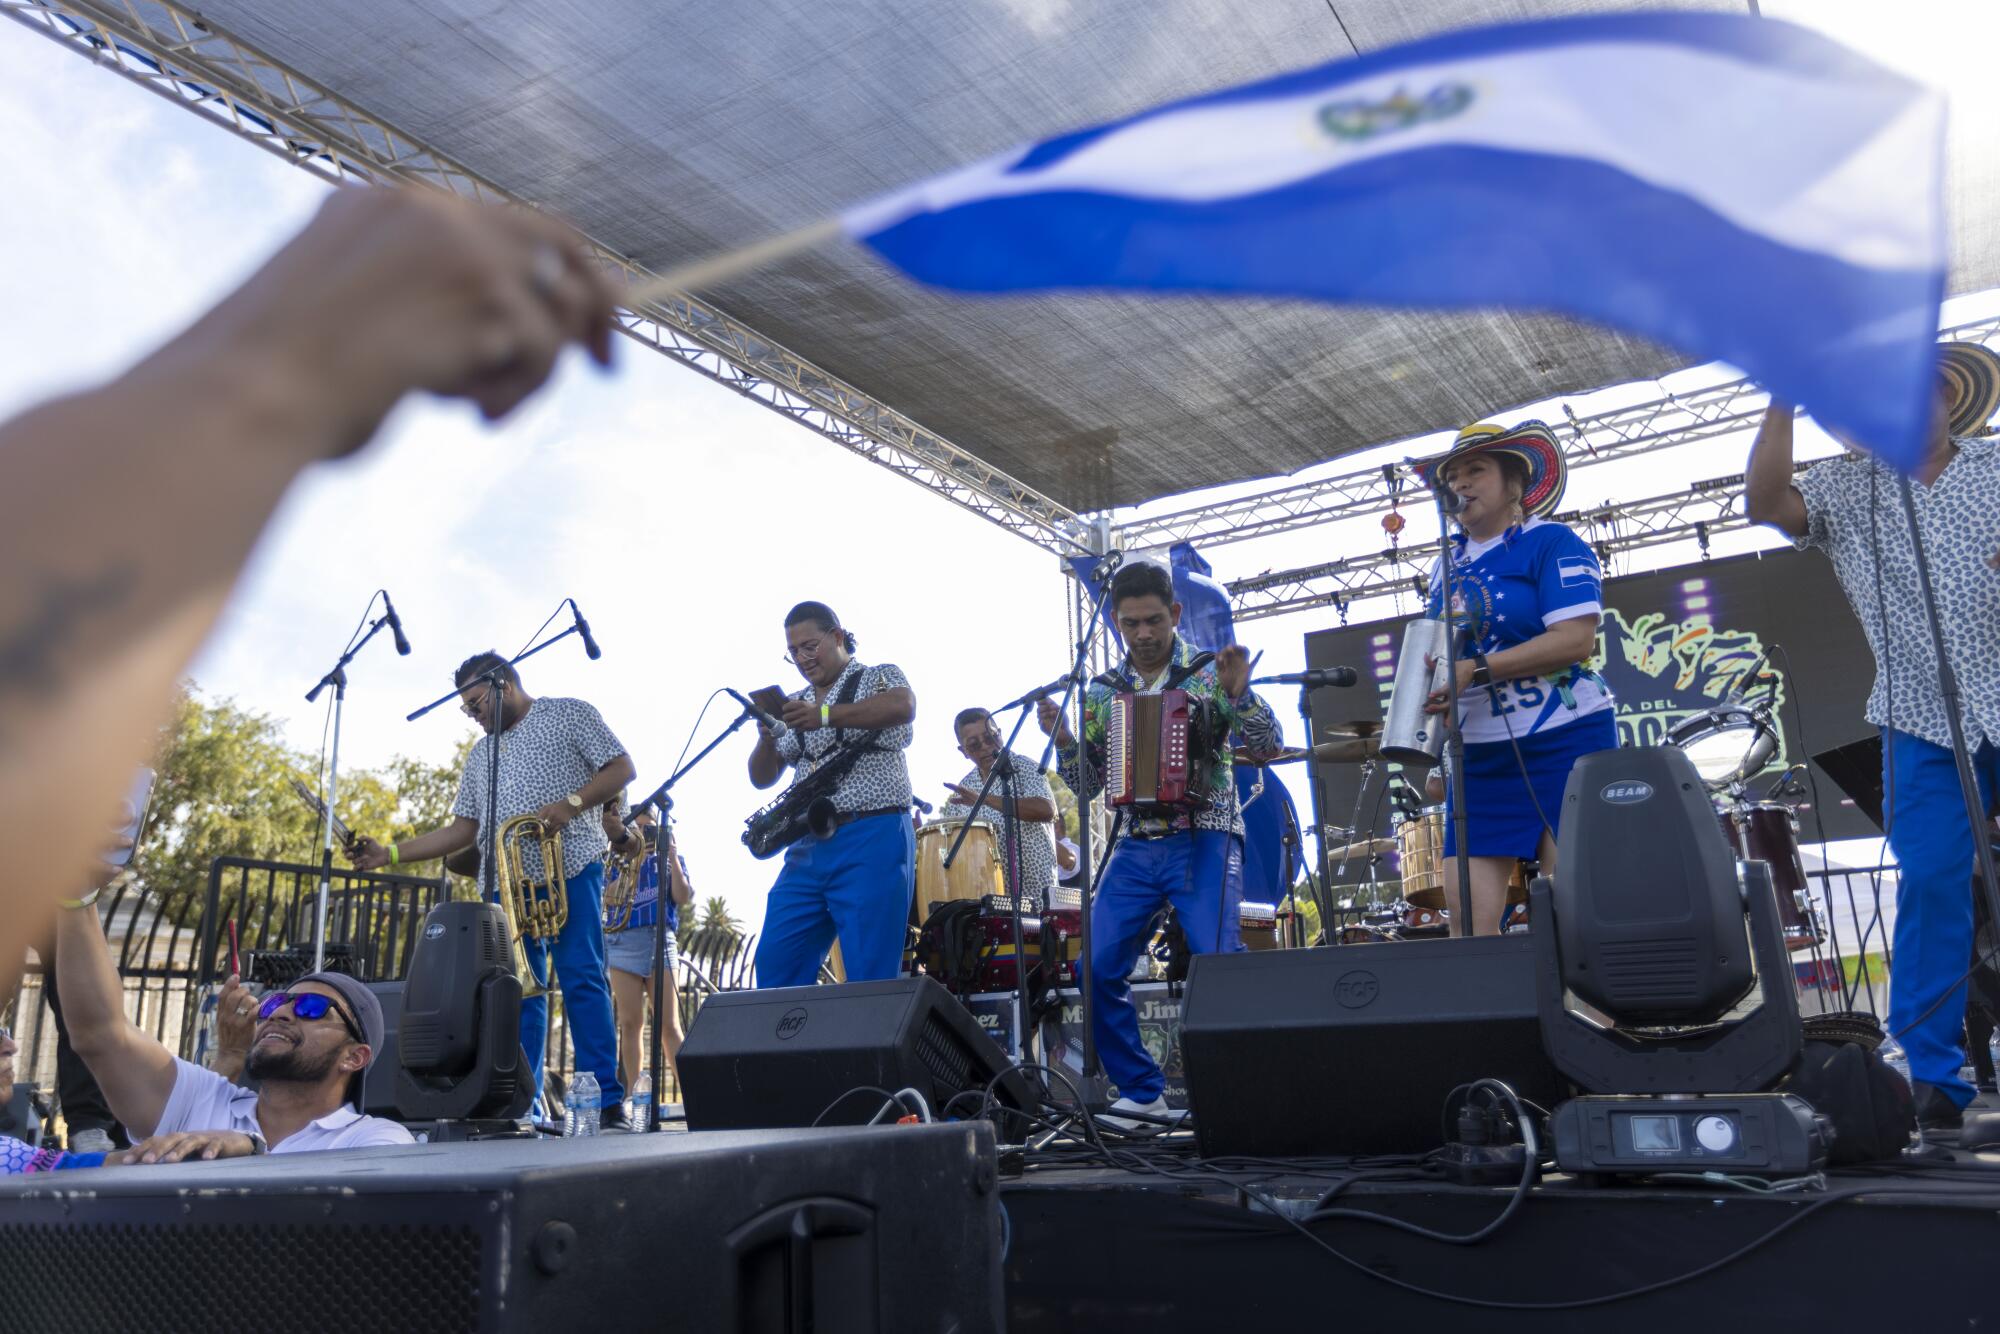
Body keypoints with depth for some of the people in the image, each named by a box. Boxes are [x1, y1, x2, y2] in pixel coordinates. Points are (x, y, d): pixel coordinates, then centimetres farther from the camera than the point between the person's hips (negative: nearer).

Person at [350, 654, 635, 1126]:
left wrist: (571, 803, -16)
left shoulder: (569, 714, 7)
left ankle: (607, 1103, -11)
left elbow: (622, 768, -1)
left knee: (582, 981, -11)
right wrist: (390, 853, 10)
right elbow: (462, 830, 19)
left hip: (570, 869, -6)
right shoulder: (481, 754, 24)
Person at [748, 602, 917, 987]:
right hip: (808, 846, 6)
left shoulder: (880, 677, 5)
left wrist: (824, 716, -29)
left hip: (873, 839, -6)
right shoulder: (795, 705, 20)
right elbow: (762, 778, 17)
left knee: (870, 978, -8)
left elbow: (903, 707, -19)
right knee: (775, 967, 2)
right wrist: (767, 739, -5)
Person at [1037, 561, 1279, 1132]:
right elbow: (1088, 785, 13)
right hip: (1136, 846, 4)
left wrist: (1238, 692, -23)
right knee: (1097, 968, -4)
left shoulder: (1209, 671, 1)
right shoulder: (1103, 692, 11)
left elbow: (1269, 743, -6)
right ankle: (1143, 1093, 11)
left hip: (1204, 839, -4)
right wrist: (1062, 741, -6)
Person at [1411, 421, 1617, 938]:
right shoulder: (1448, 565, 18)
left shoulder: (1551, 542, -2)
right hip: (1477, 753, 6)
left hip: (1561, 740, -6)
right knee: (1466, 913, -3)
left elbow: (1576, 640, -15)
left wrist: (1477, 670, -20)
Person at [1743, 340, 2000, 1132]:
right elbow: (1765, 503, -8)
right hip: (1926, 720, 0)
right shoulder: (1846, 489, 9)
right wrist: (1784, 401, -11)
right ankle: (1931, 1075, 2)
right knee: (1931, 886, -4)